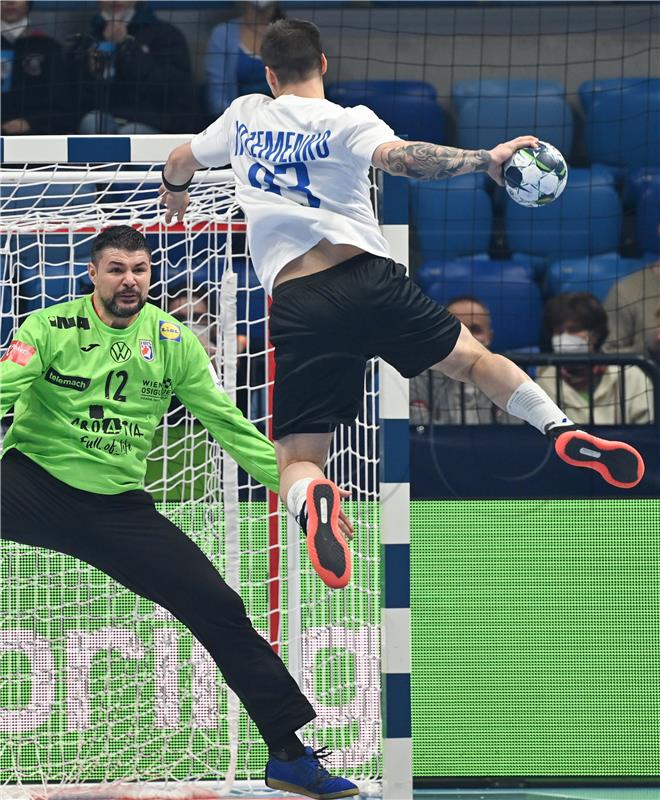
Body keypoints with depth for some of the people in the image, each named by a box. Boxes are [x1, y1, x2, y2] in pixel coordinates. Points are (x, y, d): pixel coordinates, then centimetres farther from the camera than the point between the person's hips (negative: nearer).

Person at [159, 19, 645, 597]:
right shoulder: (348, 122, 3)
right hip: (368, 279, -1)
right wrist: (485, 160, -17)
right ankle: (564, 430, 0)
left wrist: (176, 192, 56)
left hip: (297, 305, 1)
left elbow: (180, 162, 33)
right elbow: (399, 157, -19)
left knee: (298, 458, 3)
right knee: (473, 359, 20)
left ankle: (314, 502, -33)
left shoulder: (245, 117, 15)